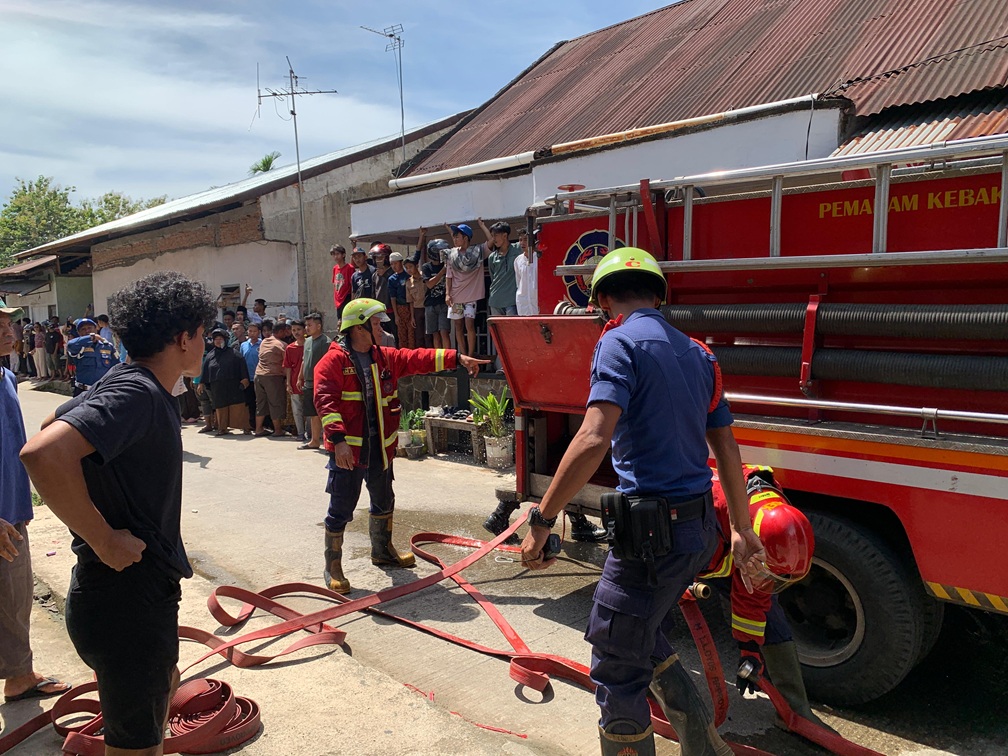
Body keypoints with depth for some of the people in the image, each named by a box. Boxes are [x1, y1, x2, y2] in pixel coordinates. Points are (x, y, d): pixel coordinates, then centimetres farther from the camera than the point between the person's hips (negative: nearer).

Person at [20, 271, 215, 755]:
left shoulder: (133, 386, 7)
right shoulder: (136, 394, -24)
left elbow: (58, 422, 22)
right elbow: (42, 453, -38)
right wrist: (103, 540, -27)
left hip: (142, 592, 10)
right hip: (126, 600, -10)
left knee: (164, 687, 30)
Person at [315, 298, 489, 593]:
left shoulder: (386, 357, 10)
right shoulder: (333, 361, -12)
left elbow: (418, 359, 7)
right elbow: (325, 401, -20)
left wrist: (457, 357, -3)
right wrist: (339, 439, -30)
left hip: (380, 448, 8)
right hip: (348, 450, -7)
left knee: (384, 501, 22)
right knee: (341, 509, -1)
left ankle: (382, 550, 44)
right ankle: (333, 568, 15)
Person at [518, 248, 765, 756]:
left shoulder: (621, 342, -10)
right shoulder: (696, 353, 14)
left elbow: (593, 439, -24)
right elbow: (727, 449, 18)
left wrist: (541, 521, -20)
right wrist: (742, 533, 25)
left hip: (653, 532, -9)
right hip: (700, 528, 9)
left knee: (616, 667, 6)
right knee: (638, 633, 28)